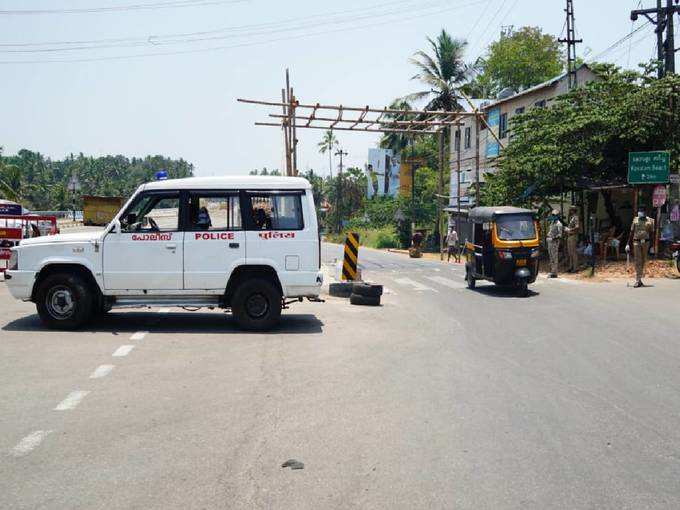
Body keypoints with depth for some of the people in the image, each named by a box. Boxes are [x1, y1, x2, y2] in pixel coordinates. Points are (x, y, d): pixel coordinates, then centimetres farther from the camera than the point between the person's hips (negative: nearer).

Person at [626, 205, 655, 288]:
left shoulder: (649, 221, 6)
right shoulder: (635, 220, 7)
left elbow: (652, 234, 8)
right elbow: (631, 233, 9)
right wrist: (628, 244, 5)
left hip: (646, 242, 1)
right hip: (636, 242, -1)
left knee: (643, 261, 9)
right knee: (638, 261, -7)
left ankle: (639, 278, 21)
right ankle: (638, 281, -11)